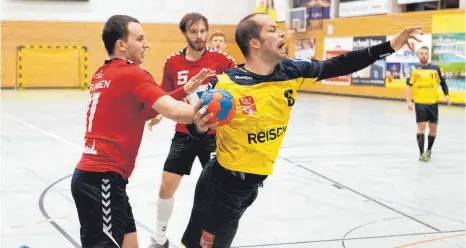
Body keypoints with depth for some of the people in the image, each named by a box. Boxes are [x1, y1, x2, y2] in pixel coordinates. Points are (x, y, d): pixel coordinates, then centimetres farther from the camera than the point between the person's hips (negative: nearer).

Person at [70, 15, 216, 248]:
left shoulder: (102, 74, 15)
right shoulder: (132, 74, -11)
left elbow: (139, 111, 15)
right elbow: (173, 111, -21)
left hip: (91, 174, 9)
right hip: (102, 179, -9)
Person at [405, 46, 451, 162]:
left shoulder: (435, 68, 3)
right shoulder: (414, 70, -1)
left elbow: (442, 82, 9)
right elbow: (409, 86, -1)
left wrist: (446, 95, -3)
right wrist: (409, 101, -9)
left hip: (433, 102, 2)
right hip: (420, 103, -2)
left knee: (433, 128, 8)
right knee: (421, 126, -9)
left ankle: (429, 150, 30)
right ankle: (421, 153, -1)